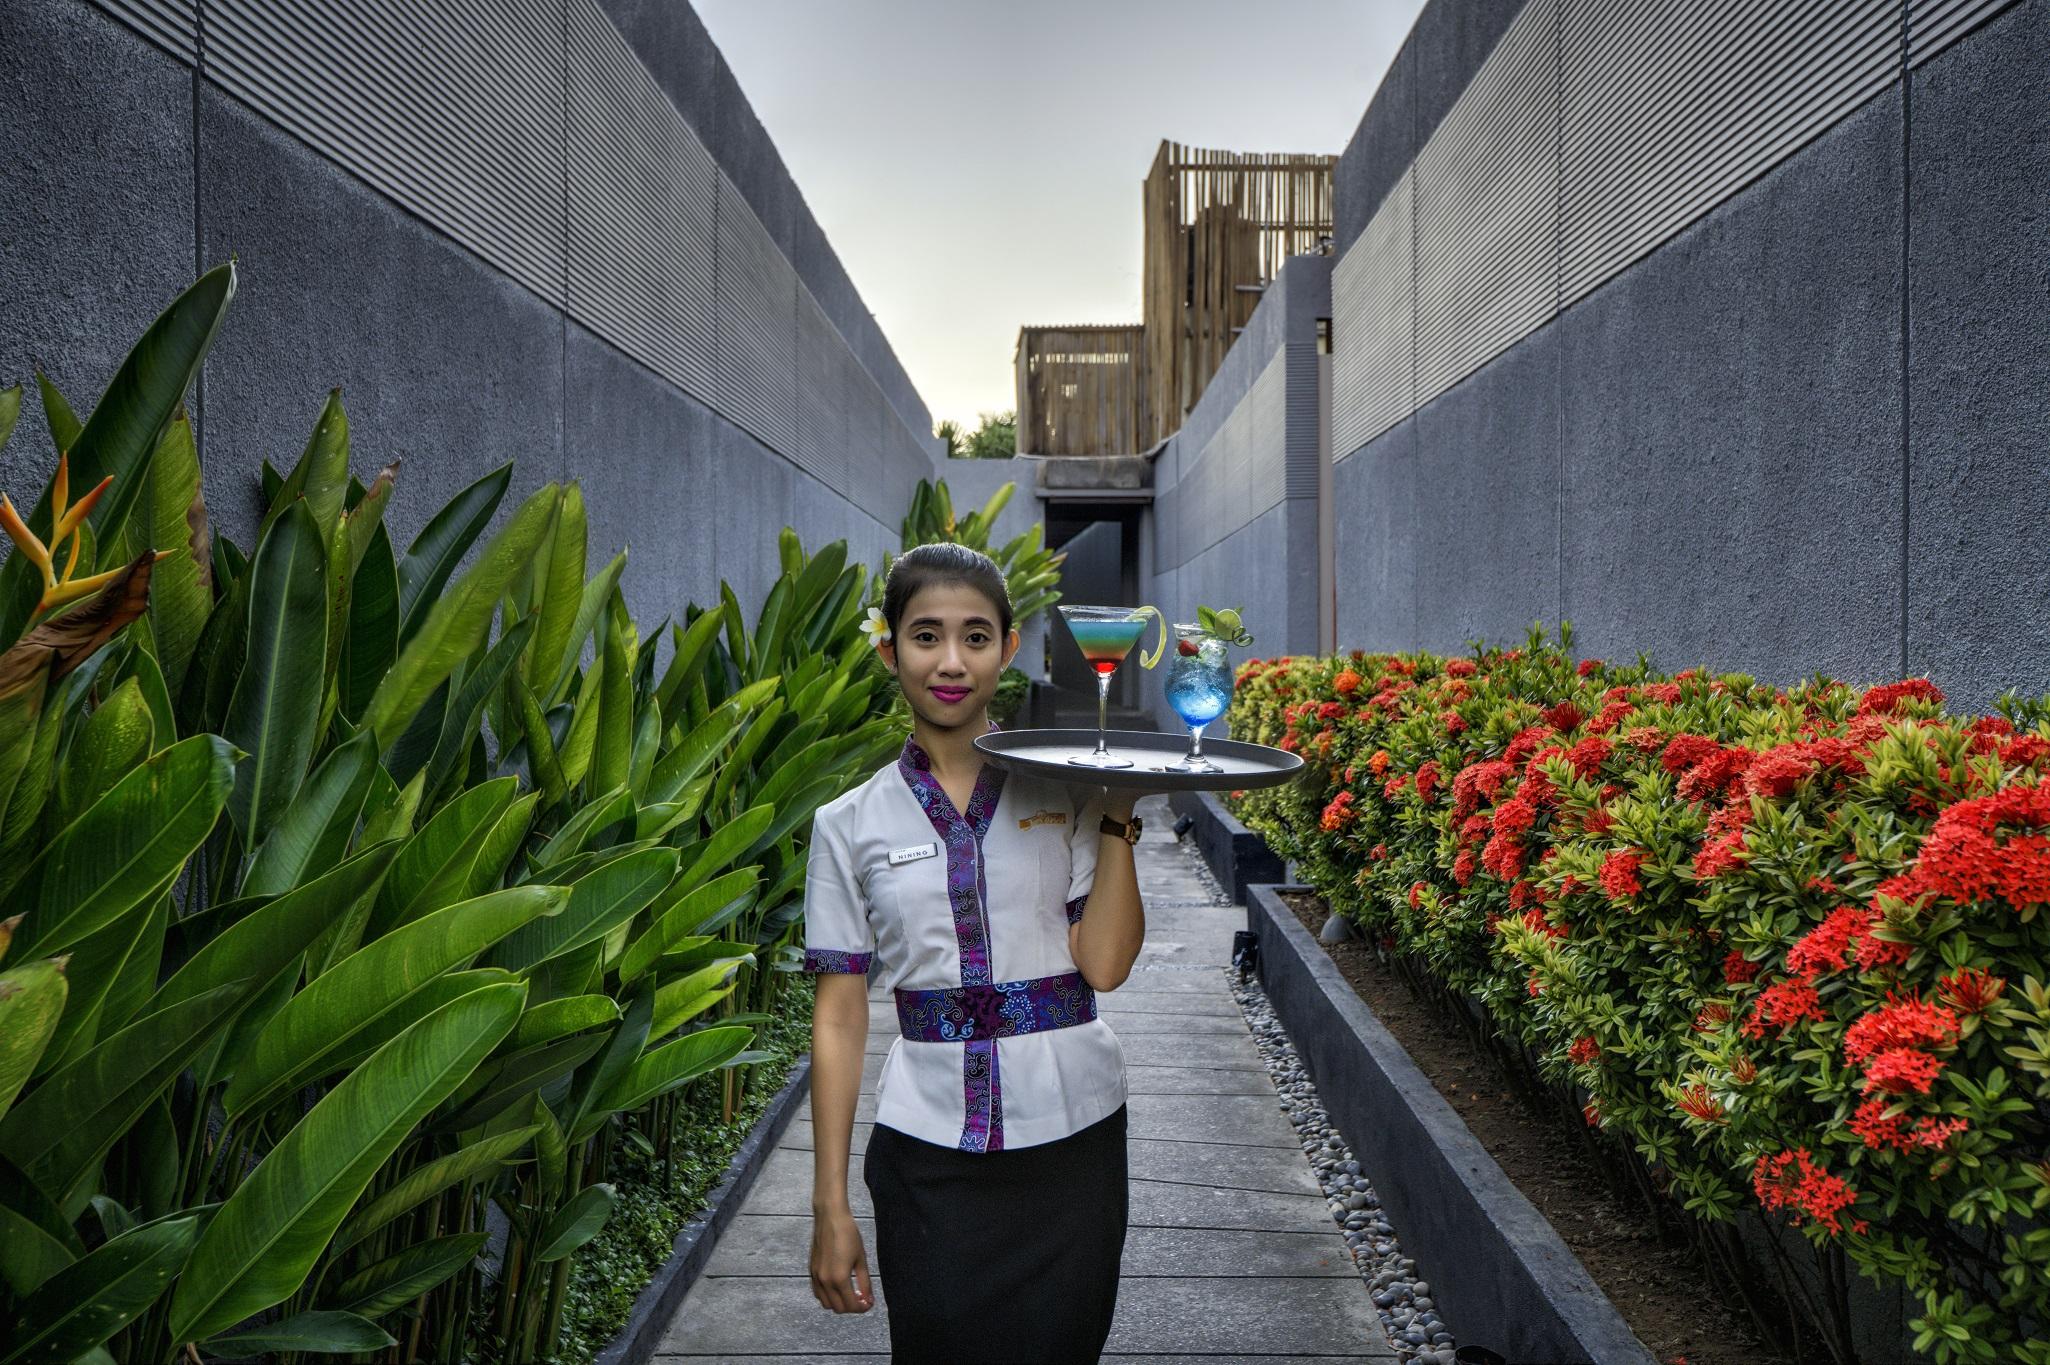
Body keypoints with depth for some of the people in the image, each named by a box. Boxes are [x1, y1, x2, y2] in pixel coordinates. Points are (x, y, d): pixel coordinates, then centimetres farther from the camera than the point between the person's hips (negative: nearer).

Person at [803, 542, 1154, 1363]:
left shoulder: (1066, 787, -2)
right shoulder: (851, 825, -1)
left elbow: (1104, 964, -9)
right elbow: (839, 1017, 1)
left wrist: (1118, 815, -15)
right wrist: (830, 1207, 1)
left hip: (1072, 1142, 0)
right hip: (928, 1159, 0)